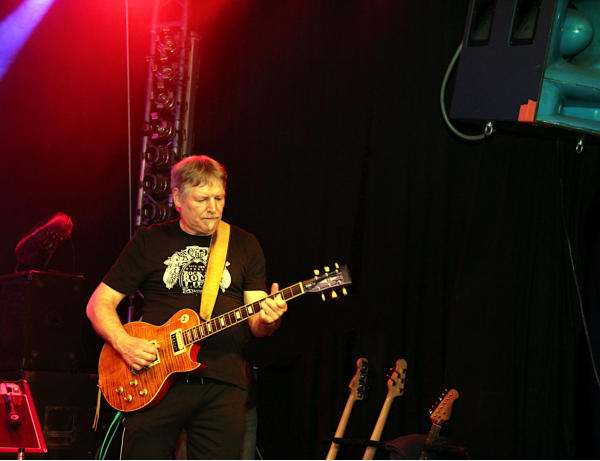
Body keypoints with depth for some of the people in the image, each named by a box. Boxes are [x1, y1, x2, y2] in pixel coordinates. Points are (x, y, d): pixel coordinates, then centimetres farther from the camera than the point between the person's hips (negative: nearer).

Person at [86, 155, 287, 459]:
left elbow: (255, 325, 10)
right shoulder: (149, 242, 8)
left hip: (223, 384, 1)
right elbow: (99, 303, 8)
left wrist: (268, 319, -14)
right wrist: (123, 343, -10)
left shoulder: (244, 245, 13)